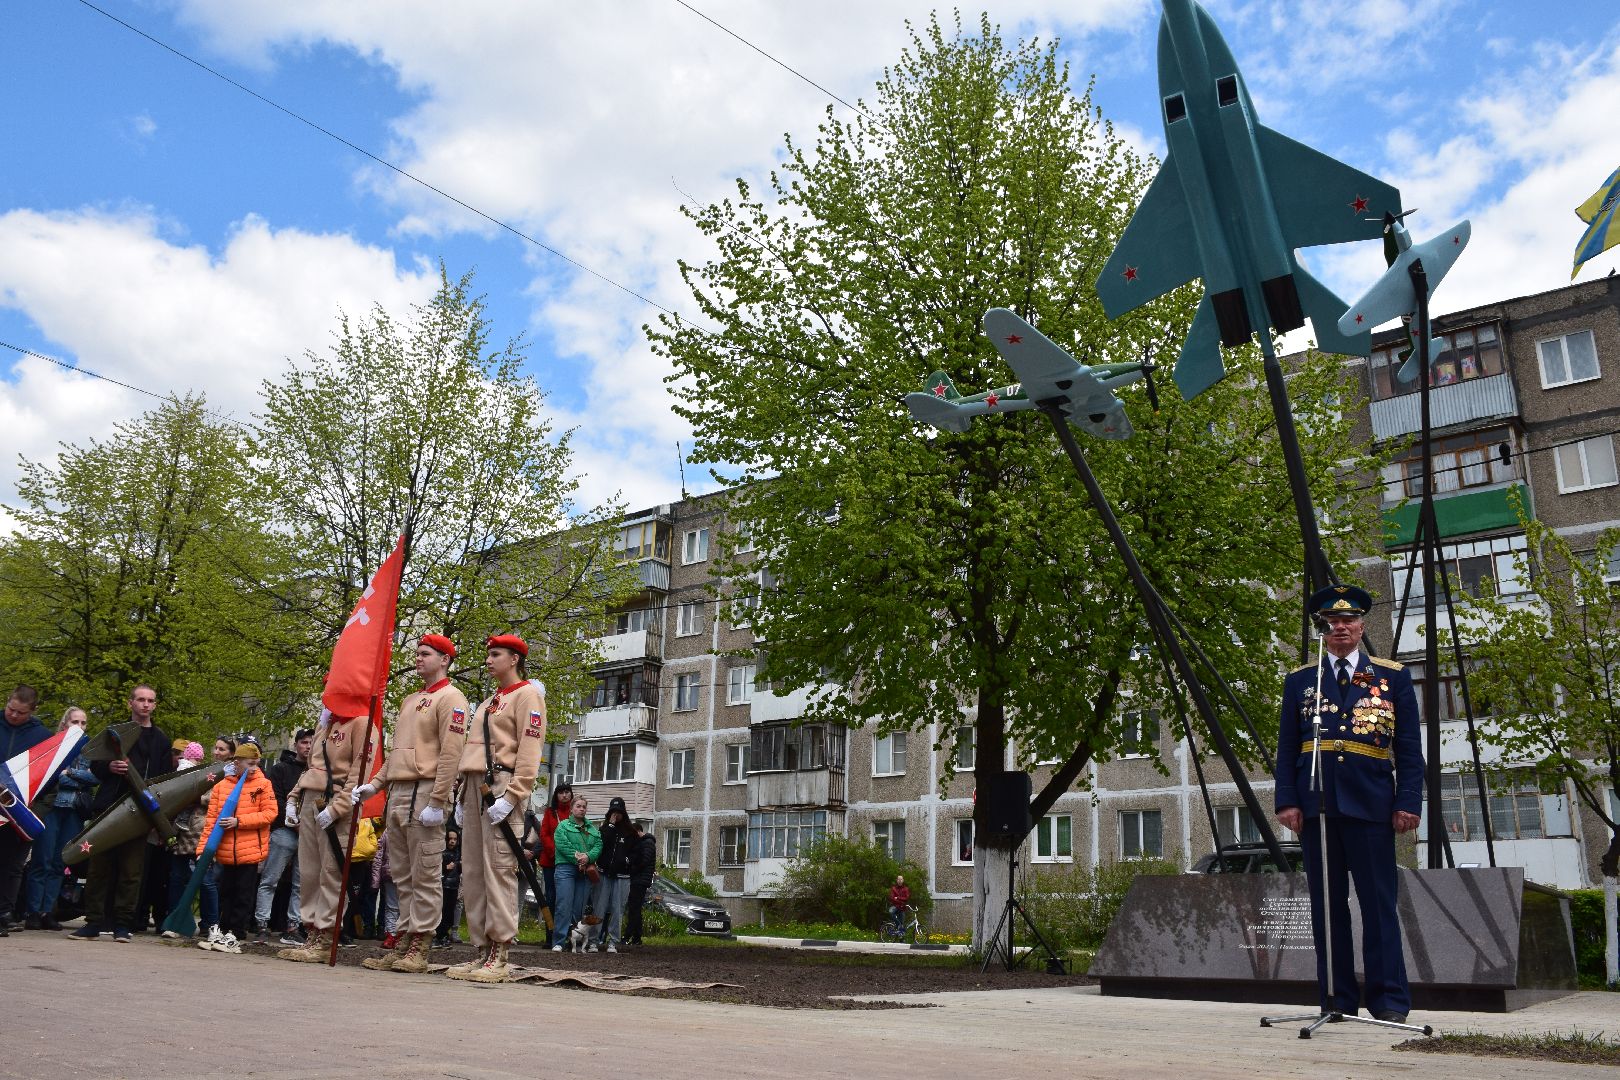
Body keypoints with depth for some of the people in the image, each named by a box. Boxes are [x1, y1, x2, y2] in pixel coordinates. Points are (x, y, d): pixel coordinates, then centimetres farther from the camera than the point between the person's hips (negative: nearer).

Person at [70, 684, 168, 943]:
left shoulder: (160, 740, 11)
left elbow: (166, 778, 9)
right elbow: (94, 765, 11)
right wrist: (109, 767, -11)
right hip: (108, 809, 1)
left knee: (131, 870, 0)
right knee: (99, 866, 1)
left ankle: (123, 925, 6)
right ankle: (93, 923, 8)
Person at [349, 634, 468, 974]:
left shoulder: (450, 698, -6)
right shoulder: (410, 700, 22)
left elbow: (451, 753, -14)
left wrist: (437, 802, -19)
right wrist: (375, 785, 14)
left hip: (424, 793, -9)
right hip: (397, 793, 9)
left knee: (425, 876, -4)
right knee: (400, 877, 10)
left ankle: (419, 950, -1)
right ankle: (401, 946, 15)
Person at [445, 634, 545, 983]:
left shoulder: (527, 695, -2)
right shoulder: (489, 702, 26)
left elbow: (529, 751, -11)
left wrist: (511, 796, -19)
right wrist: (464, 797, 17)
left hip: (501, 786, -9)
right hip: (475, 787, 9)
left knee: (499, 869, -10)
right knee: (472, 872, 6)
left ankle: (499, 956, -9)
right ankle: (481, 950, 10)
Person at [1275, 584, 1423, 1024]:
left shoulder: (1393, 677, 9)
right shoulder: (1299, 681, 12)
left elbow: (1409, 748, 6)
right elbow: (1287, 748, 9)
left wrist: (1408, 802, -3)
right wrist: (1287, 800, -1)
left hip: (1370, 805, -2)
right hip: (1316, 805, 2)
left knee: (1379, 903, 0)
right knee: (1326, 904, 5)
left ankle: (1389, 999, 8)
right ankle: (1337, 999, 11)